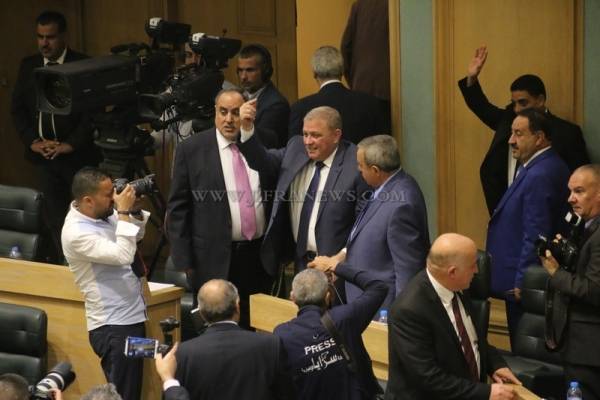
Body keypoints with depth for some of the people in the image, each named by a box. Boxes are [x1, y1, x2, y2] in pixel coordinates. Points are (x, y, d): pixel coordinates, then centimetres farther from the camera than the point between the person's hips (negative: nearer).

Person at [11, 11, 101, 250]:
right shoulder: (28, 66, 9)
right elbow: (17, 109, 11)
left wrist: (70, 144, -14)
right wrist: (32, 141, -3)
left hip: (77, 156, -4)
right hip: (43, 156, 4)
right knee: (55, 216, 2)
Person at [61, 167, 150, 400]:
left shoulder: (103, 214, 4)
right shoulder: (76, 233, -22)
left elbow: (136, 236, 20)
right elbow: (123, 256, -30)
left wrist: (134, 209, 1)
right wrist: (124, 212, -23)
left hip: (131, 317, 9)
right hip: (113, 327, -9)